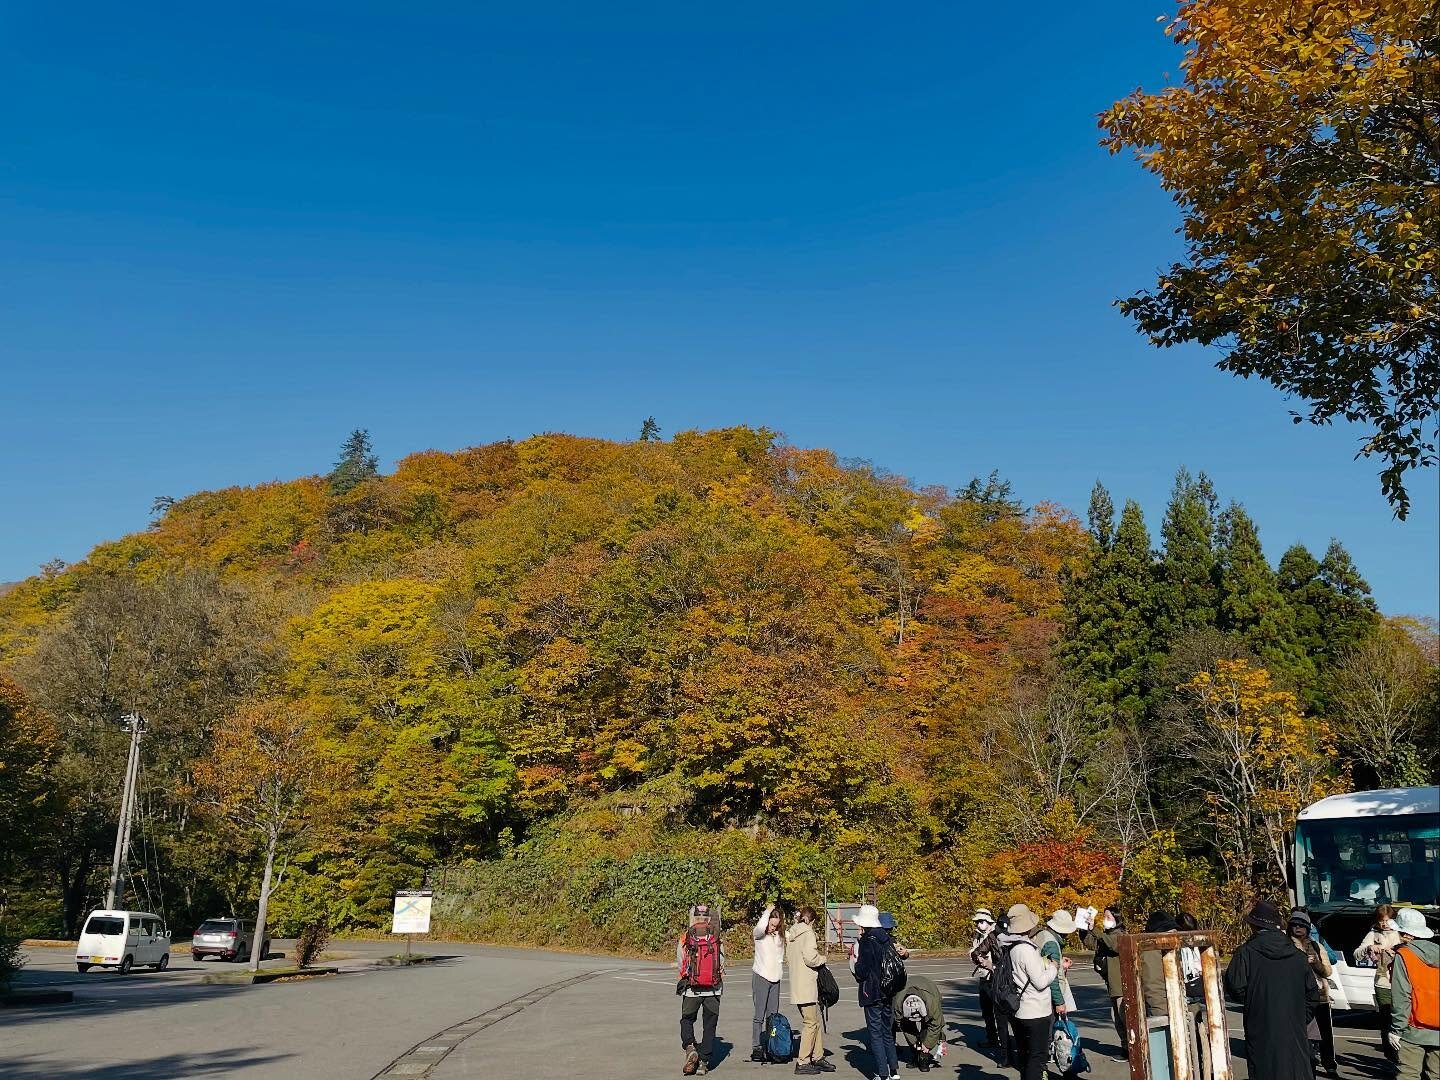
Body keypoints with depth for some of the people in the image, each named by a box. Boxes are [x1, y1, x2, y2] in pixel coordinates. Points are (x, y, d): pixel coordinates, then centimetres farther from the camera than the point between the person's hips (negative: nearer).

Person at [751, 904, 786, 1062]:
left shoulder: (780, 935, 10)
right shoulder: (759, 933, -6)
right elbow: (760, 927, -31)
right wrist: (768, 911, -18)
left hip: (775, 978, 5)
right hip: (761, 976, -5)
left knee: (773, 1015, 6)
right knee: (759, 1015, -6)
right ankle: (756, 1048, -2)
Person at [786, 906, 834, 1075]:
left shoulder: (790, 935, 16)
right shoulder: (807, 933, -12)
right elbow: (810, 958, -21)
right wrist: (823, 958, -2)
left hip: (797, 984, 9)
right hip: (807, 986, -9)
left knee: (815, 1021, 15)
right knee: (810, 1023, -2)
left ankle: (818, 1058, 20)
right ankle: (802, 1062, 1)